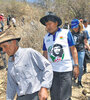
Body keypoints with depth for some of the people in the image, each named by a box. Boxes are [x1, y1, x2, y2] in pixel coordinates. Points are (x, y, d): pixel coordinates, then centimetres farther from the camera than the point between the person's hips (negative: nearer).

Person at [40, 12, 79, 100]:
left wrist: (76, 66, -6)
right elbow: (45, 54, 13)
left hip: (66, 70, -3)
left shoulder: (66, 33, -2)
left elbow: (73, 50, 0)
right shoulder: (46, 38, 7)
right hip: (52, 71, 3)